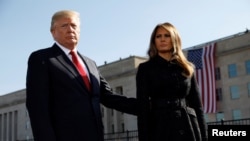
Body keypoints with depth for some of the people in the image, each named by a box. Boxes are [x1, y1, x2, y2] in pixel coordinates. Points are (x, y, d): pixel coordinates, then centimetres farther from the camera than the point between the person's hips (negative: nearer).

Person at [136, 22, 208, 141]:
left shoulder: (188, 68, 16)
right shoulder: (145, 68, 7)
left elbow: (197, 104, 13)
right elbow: (143, 105, 0)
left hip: (189, 129, 3)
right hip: (161, 129, -3)